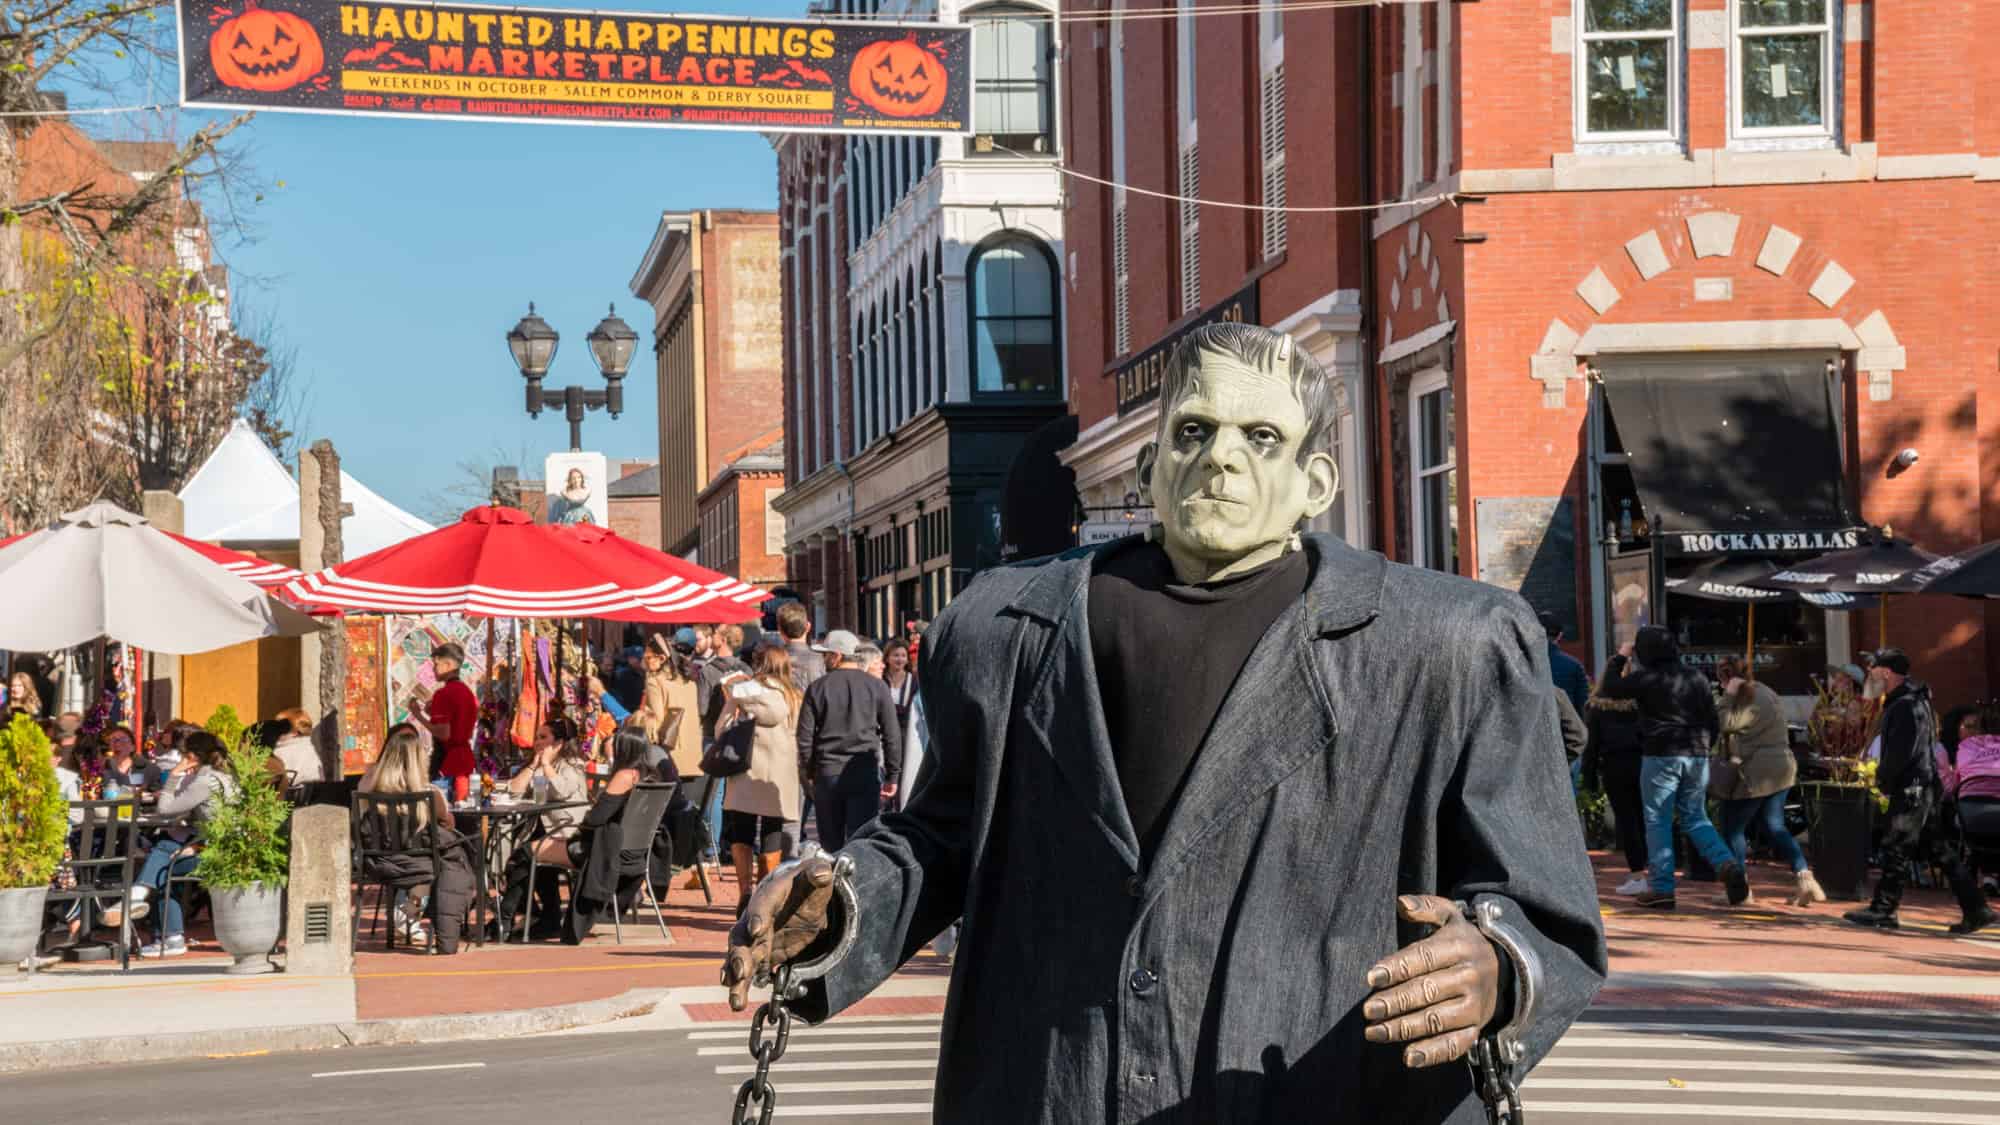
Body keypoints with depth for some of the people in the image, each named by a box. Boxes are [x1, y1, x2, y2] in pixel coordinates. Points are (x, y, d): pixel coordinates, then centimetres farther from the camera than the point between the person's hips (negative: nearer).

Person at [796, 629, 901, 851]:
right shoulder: (877, 687, 2)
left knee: (830, 843, 10)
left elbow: (805, 736, 0)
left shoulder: (818, 688, 1)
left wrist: (807, 771, 12)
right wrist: (893, 775, 6)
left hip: (827, 774, 1)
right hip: (866, 773, 0)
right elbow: (892, 735, 1)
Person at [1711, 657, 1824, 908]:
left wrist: (1729, 696, -13)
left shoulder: (1754, 701, -17)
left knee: (1733, 828, 2)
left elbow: (1726, 724, -19)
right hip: (1778, 771, 10)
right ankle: (1805, 877, 2)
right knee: (1775, 828, 14)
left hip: (1754, 775, -10)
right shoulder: (1766, 693, 16)